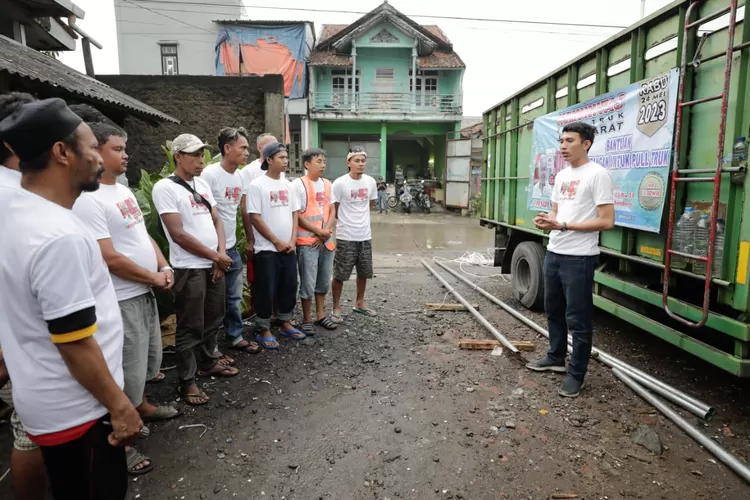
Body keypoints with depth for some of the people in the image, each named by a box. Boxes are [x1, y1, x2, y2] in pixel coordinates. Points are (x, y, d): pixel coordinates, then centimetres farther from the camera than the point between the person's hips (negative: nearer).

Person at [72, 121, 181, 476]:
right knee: (127, 371, 1)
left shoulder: (123, 190, 9)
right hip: (122, 300, -9)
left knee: (147, 359, 24)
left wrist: (164, 266, 0)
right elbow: (109, 258, -23)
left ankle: (142, 407, 46)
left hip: (145, 292, 9)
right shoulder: (88, 200, -21)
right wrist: (154, 278, -12)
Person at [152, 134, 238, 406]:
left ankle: (208, 361, 36)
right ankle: (187, 381, 16)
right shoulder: (165, 187, -12)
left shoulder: (202, 184, 11)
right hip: (189, 268, -7)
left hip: (215, 265, 7)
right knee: (190, 327, 2)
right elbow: (178, 234, -17)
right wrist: (216, 256, -12)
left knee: (214, 319, 18)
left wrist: (221, 253, -4)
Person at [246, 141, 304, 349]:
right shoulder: (257, 185, -10)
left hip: (289, 247, 6)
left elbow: (295, 213, 12)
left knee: (289, 287, 12)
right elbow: (255, 218, -13)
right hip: (267, 249, -6)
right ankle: (264, 330, 15)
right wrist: (277, 242, -12)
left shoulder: (287, 184, 9)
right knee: (267, 290, 1)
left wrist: (292, 240, 0)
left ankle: (285, 324, 28)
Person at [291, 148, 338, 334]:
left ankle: (320, 315, 28)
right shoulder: (298, 184, -8)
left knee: (324, 281, 14)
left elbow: (332, 212, 10)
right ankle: (306, 320, 12)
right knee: (308, 283, -1)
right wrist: (319, 232, -12)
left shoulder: (327, 184, 11)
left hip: (327, 241, 6)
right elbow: (296, 216, -12)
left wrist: (327, 232, -7)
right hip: (307, 242, -6)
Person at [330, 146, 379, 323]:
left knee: (364, 272, 16)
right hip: (345, 237, -5)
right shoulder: (339, 183, -13)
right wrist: (347, 221, 3)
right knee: (340, 275, 2)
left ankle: (359, 303, 34)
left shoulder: (370, 182, 3)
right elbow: (334, 211, -6)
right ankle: (336, 308, 17)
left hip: (365, 235, 5)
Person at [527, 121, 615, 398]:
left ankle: (576, 375, 15)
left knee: (577, 318, 2)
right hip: (554, 253, 9)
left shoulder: (597, 174, -13)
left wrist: (563, 225, -21)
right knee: (553, 310, 20)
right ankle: (556, 358, 38)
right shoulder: (561, 175, 13)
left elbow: (607, 221, -17)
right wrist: (546, 221, -3)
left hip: (579, 258, -9)